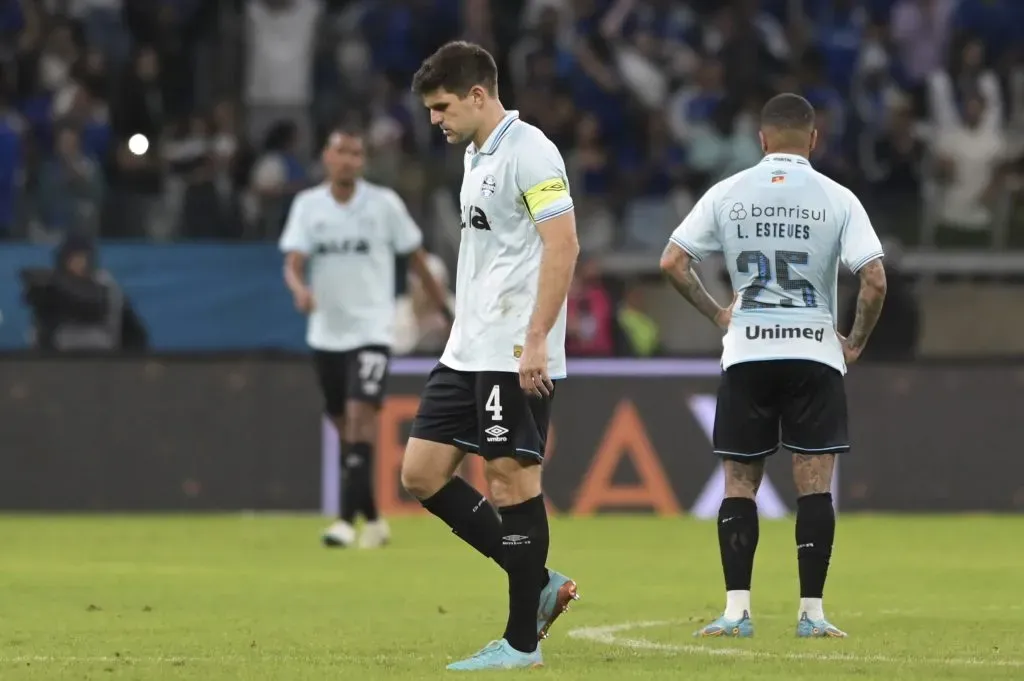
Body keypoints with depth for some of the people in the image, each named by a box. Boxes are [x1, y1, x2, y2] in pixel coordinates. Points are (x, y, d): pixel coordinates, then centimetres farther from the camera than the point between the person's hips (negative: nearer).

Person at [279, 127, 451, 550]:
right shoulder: (307, 205, 2)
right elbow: (292, 264, -5)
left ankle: (348, 519, -24)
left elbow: (416, 258, 4)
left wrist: (445, 309, 5)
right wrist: (300, 288, -28)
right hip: (326, 332, 4)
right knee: (343, 426, 9)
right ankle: (372, 518, 23)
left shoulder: (383, 203, -3)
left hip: (371, 329, -4)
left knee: (360, 415, -19)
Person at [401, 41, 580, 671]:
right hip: (468, 351, 10)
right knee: (422, 473, 6)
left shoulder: (528, 152, -12)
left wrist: (536, 340, -23)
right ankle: (539, 584, 12)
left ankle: (522, 641, 2)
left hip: (516, 356, -10)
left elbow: (563, 246, -19)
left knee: (512, 478, -6)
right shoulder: (476, 156, 16)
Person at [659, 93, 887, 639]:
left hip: (746, 353, 1)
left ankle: (736, 609, 0)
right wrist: (856, 342, 4)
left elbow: (672, 262, 1)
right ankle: (811, 611, 0)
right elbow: (874, 280, -10)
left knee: (739, 482, 7)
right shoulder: (837, 199, -3)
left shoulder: (726, 194, 2)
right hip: (814, 352, -1)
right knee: (814, 484, 2)